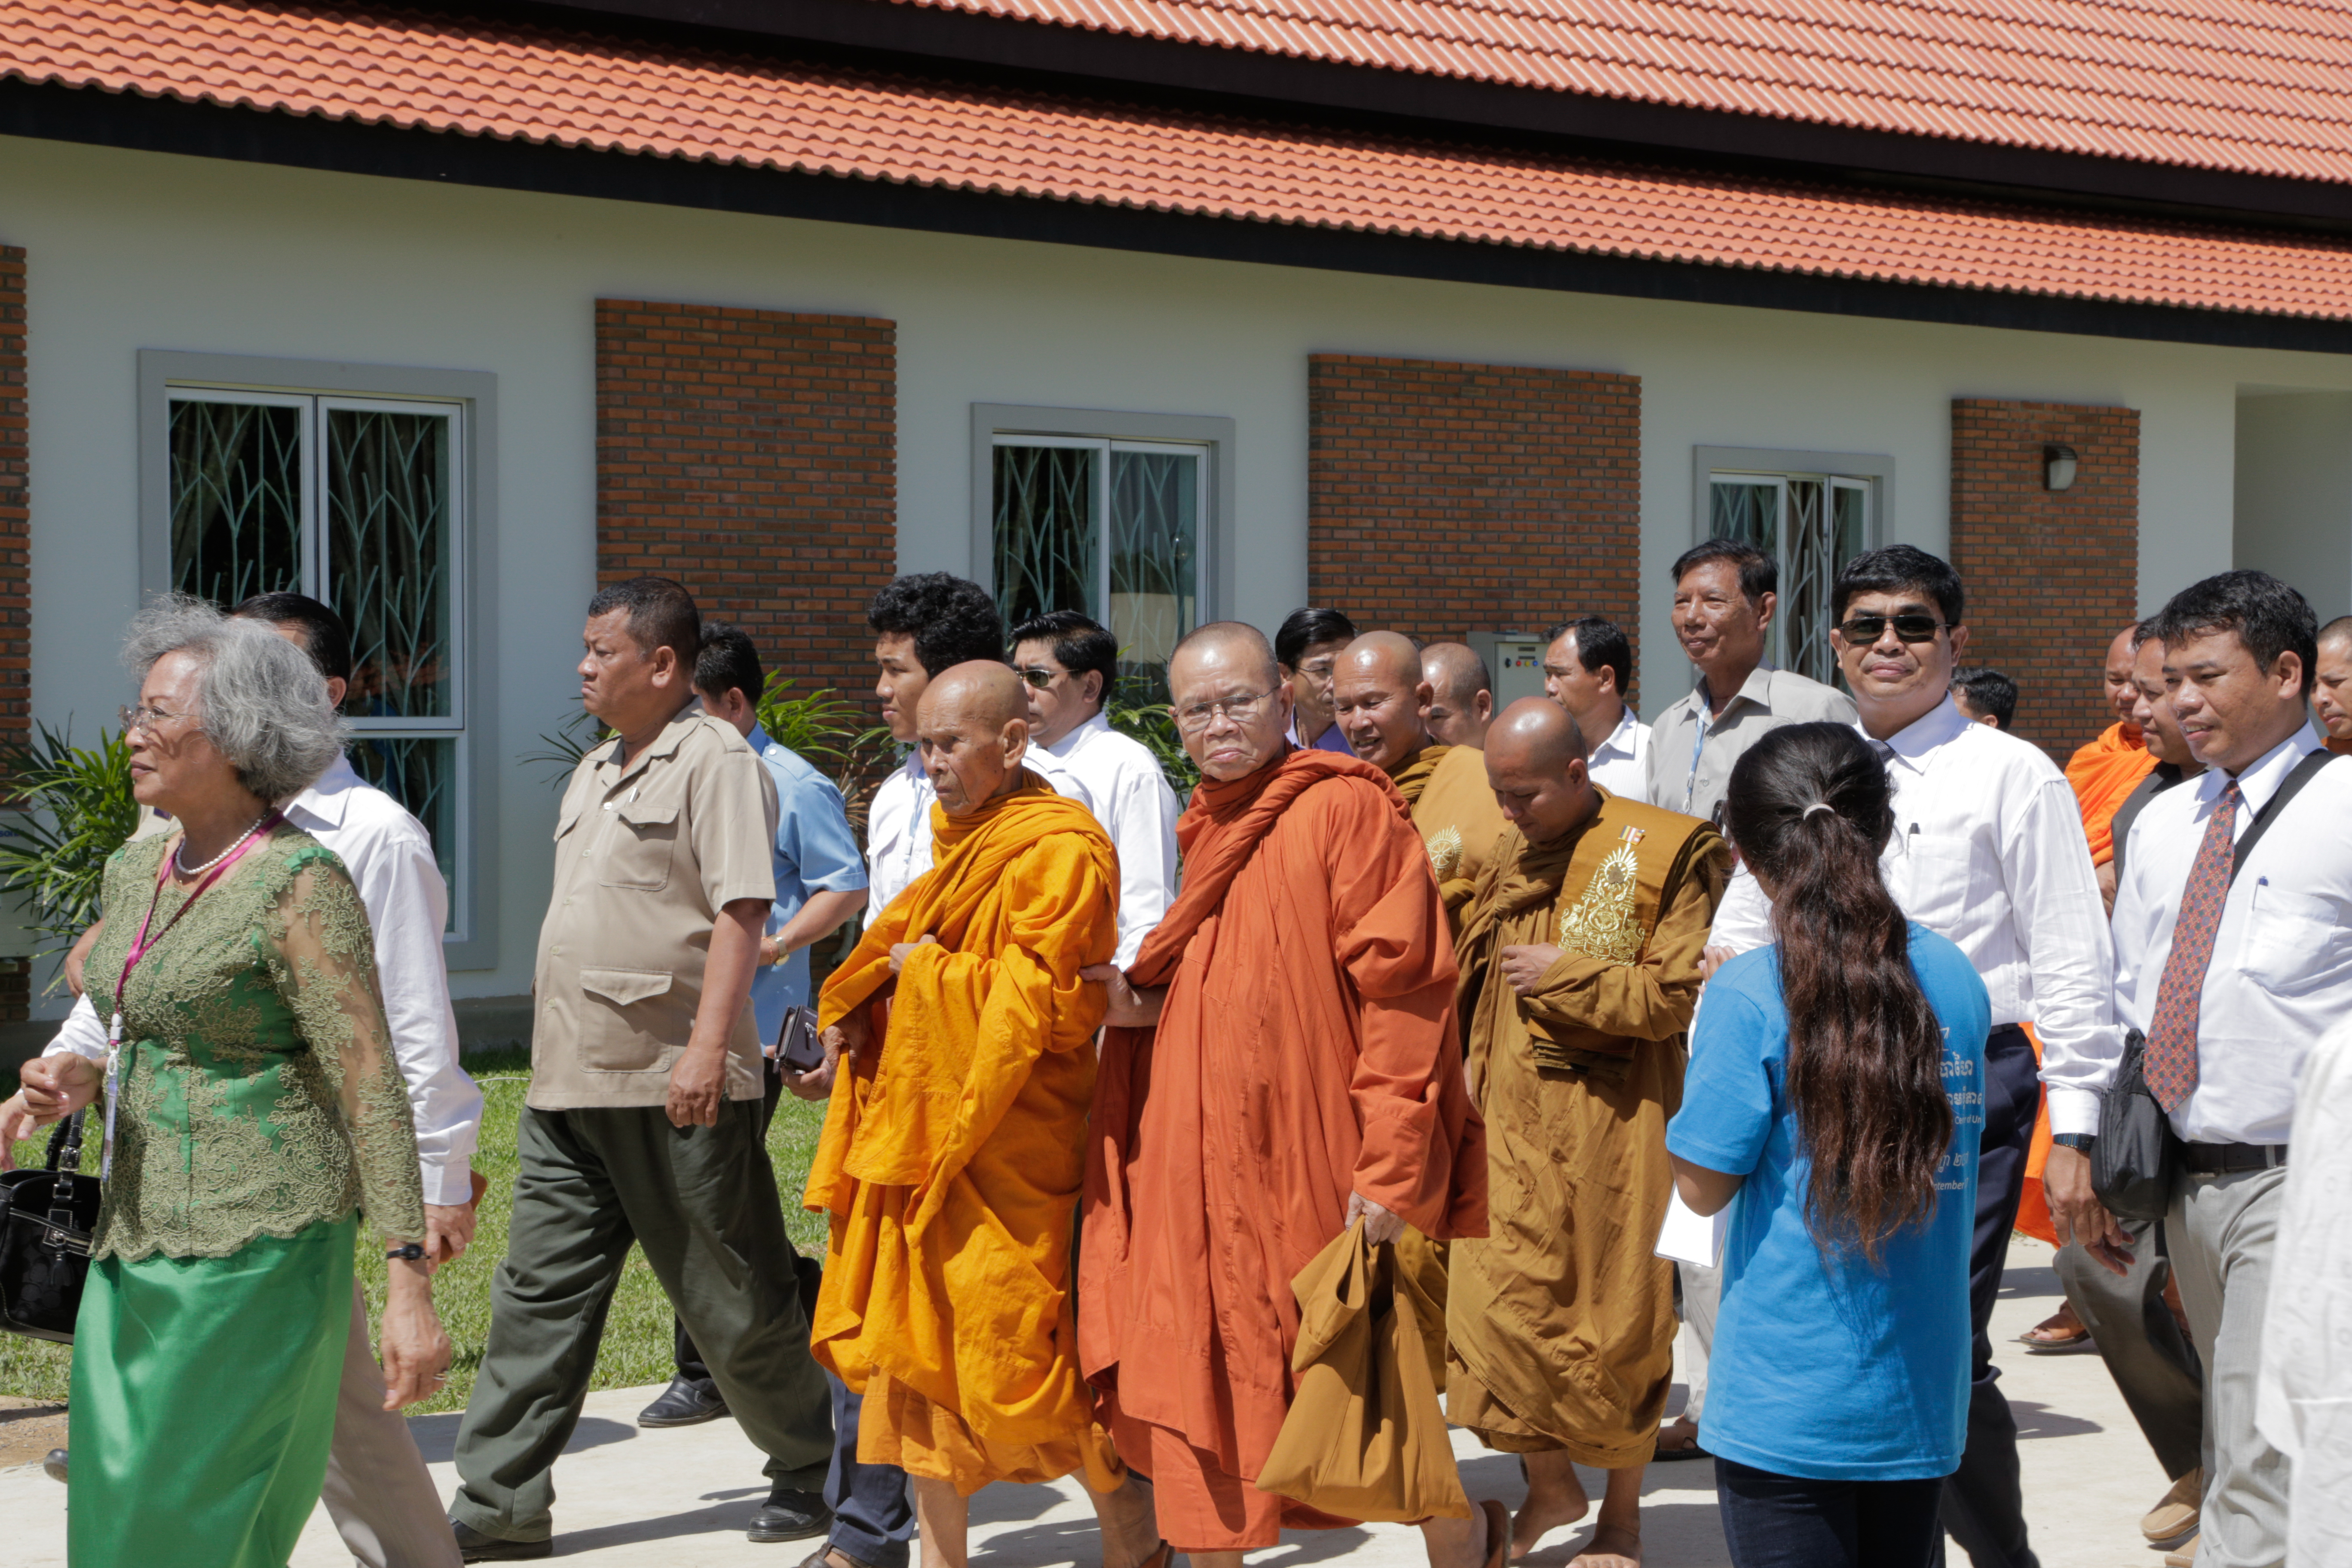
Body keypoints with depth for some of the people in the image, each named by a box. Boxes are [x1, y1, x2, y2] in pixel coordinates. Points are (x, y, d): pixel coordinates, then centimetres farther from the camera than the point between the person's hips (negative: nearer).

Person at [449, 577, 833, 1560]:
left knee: (732, 1298, 4)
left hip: (674, 1087, -8)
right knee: (541, 1291, 8)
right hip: (571, 1082, 8)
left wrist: (708, 1045, -25)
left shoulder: (714, 760, -9)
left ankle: (815, 1471, 21)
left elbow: (742, 912, -17)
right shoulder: (597, 770, 18)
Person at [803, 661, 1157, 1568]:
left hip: (1008, 1145, -9)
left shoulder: (1059, 850, -13)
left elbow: (1044, 1002, -20)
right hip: (925, 1127, 9)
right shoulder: (966, 840, 15)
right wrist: (863, 1006, 3)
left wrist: (926, 970, -12)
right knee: (917, 1339, 9)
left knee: (1015, 1350, -4)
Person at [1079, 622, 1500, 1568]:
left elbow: (1402, 990, -14)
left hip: (1319, 1171, -6)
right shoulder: (1208, 828, 15)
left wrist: (1390, 1165, -20)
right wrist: (1140, 1006, 2)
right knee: (1197, 1396, 6)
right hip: (1204, 1172, 7)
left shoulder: (1346, 808, -8)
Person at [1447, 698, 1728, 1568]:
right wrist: (1479, 1074, 13)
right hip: (1514, 1121, 5)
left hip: (1616, 1122, -5)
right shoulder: (1509, 861, 12)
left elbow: (1679, 992, -13)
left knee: (1617, 1324, 4)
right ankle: (1549, 1485, 22)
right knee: (1497, 1304, 1)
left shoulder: (1664, 853, -8)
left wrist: (1563, 973, -14)